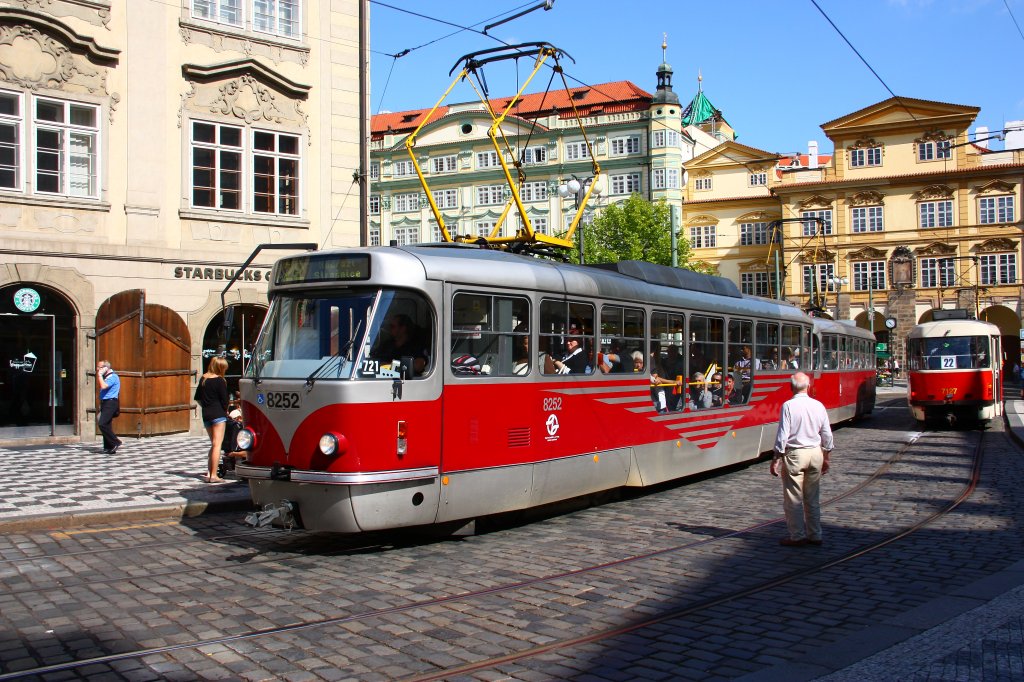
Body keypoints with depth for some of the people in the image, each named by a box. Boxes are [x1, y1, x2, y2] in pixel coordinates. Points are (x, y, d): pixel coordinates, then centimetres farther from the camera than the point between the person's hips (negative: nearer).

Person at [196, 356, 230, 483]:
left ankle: (209, 473, 14)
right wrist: (225, 410, 8)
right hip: (218, 414, -7)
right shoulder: (220, 380, -10)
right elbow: (224, 400, -9)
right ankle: (214, 475, -10)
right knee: (217, 444, -6)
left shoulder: (203, 379, 10)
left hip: (206, 415, 7)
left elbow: (197, 398, 16)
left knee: (213, 443, 18)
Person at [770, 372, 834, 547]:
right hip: (815, 453, 5)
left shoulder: (788, 406, -13)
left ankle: (797, 536, 9)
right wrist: (826, 458, 19)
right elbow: (827, 435, 7)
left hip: (794, 454, -5)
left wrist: (776, 459, -6)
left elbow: (783, 435, -13)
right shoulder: (818, 406, 1)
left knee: (793, 499, 5)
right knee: (812, 498, 15)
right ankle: (815, 535, 21)